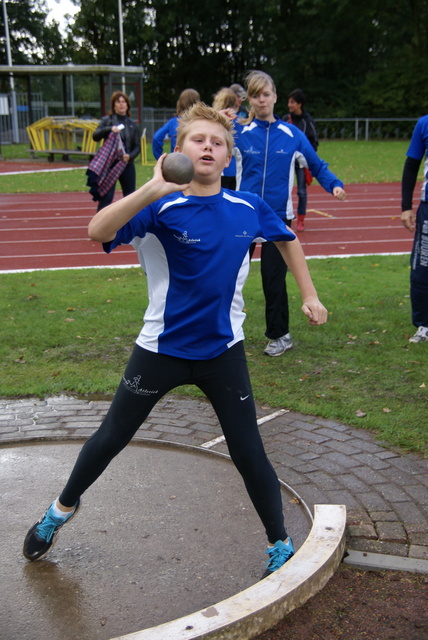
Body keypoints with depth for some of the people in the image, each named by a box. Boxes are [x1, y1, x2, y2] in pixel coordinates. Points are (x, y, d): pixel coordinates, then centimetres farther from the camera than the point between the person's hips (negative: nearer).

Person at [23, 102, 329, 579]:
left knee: (248, 453, 5)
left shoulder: (249, 208, -4)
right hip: (160, 349, -1)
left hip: (223, 351, 2)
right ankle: (62, 508, 41)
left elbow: (287, 240, 17)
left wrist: (309, 296, 14)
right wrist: (154, 189, -44)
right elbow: (98, 231, -33)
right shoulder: (162, 208, -15)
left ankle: (281, 546, 26)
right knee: (110, 438, 14)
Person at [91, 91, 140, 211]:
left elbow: (137, 146, 8)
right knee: (106, 197, -10)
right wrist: (109, 129, -23)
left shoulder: (133, 125, 12)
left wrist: (130, 156, -13)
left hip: (127, 165, 3)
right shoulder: (107, 120, 4)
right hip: (109, 164, -3)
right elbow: (95, 136, -7)